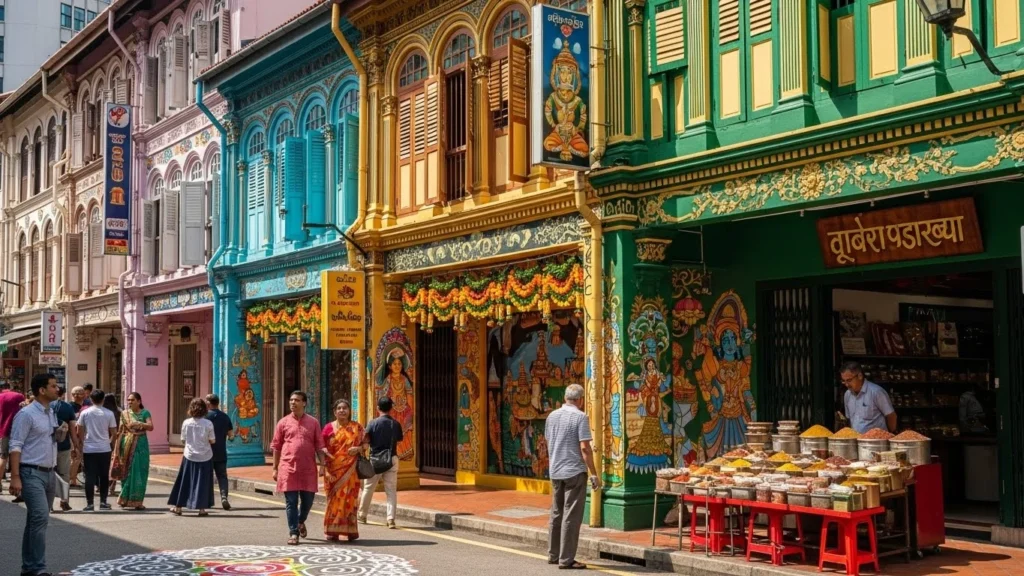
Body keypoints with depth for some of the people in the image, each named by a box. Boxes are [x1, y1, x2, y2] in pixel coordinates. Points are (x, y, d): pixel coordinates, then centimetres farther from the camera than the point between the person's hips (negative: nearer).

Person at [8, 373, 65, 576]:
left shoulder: (53, 413, 13)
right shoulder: (26, 414, -11)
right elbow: (16, 446, -15)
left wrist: (62, 432, 2)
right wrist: (15, 477, -20)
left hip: (49, 473, 8)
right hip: (31, 473, -8)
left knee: (36, 520, 11)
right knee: (40, 518, -17)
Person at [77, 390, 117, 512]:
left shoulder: (85, 413, -1)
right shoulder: (109, 414, -2)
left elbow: (80, 432, 4)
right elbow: (114, 433, 1)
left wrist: (82, 443, 20)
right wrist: (111, 441, 21)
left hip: (88, 449, 0)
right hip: (104, 449, 0)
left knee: (90, 476, 2)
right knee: (104, 476, 9)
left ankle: (90, 503, -1)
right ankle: (103, 502, 11)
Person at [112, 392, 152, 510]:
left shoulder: (145, 413, 2)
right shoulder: (124, 414, 8)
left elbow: (150, 426, -12)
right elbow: (120, 432, 7)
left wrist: (138, 423, -27)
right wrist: (117, 449, 2)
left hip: (140, 446, -1)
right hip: (127, 446, 1)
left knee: (140, 473, -1)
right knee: (127, 473, 4)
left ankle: (138, 501, 5)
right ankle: (125, 499, 12)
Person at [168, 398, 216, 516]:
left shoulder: (186, 423, -6)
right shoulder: (208, 424, -10)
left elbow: (183, 439, 2)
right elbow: (212, 441, -6)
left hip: (190, 456, 1)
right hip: (205, 457, -1)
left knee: (184, 482, 11)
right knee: (203, 483, 6)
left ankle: (178, 507, 18)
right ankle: (202, 508, 7)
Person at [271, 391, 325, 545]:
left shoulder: (313, 422, 6)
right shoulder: (283, 422, 5)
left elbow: (319, 446, 6)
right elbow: (276, 447, 7)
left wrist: (322, 465, -1)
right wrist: (275, 468, 5)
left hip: (308, 469, 1)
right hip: (288, 468, -1)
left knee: (308, 499, 9)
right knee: (291, 502, -1)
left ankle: (301, 521, 38)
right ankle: (293, 533, 5)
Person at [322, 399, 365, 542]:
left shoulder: (356, 428, 7)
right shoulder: (328, 428, 5)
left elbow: (364, 444, 11)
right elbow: (322, 449, 2)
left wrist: (358, 449, -13)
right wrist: (326, 470, -8)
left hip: (350, 471, 0)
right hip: (333, 470, 0)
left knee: (349, 498, -3)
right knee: (334, 498, 0)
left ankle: (350, 530, 3)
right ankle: (332, 530, 6)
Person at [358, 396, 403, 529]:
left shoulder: (373, 423, -8)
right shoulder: (396, 424, 0)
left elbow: (365, 442, -12)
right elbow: (399, 442, 4)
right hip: (392, 459, 1)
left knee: (368, 488, 14)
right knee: (391, 490, 3)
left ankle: (362, 515, 27)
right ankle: (391, 519, -5)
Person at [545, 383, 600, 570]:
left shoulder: (552, 416, 7)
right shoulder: (580, 417, -12)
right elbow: (584, 448, -17)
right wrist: (594, 474, -12)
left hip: (555, 472, 7)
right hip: (575, 471, -7)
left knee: (556, 513, 15)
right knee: (571, 516, -3)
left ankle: (553, 555, 22)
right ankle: (566, 559, -2)